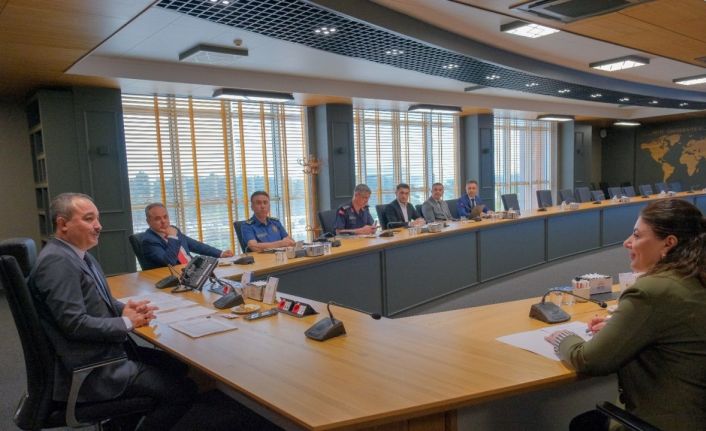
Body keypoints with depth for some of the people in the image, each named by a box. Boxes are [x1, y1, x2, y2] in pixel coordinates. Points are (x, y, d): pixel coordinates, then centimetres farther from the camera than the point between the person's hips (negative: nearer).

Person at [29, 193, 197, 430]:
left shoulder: (78, 254, 10)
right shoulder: (57, 261, -20)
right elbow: (75, 324, -25)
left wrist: (125, 308, 0)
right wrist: (127, 322, -12)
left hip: (106, 352, 10)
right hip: (91, 369, -10)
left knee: (178, 365, 12)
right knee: (183, 389, -12)